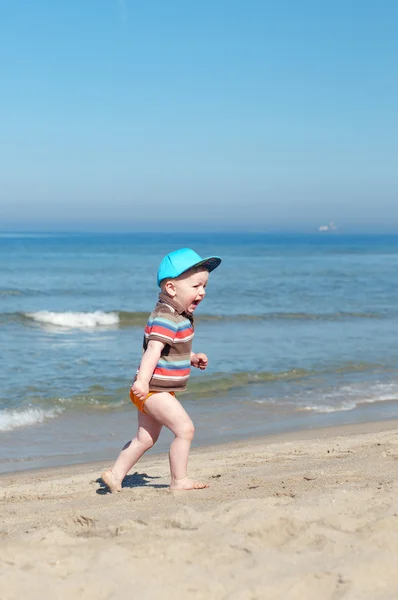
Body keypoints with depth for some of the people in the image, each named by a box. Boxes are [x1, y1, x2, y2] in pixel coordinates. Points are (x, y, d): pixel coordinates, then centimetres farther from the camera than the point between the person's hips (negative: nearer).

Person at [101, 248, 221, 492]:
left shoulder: (180, 316, 13)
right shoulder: (165, 319, -21)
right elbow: (153, 349, -33)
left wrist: (192, 358, 16)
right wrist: (142, 380, -41)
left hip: (157, 390, 10)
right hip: (153, 389, -10)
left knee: (146, 439, 17)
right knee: (185, 428, -12)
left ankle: (115, 474, 24)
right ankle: (179, 480, -5)